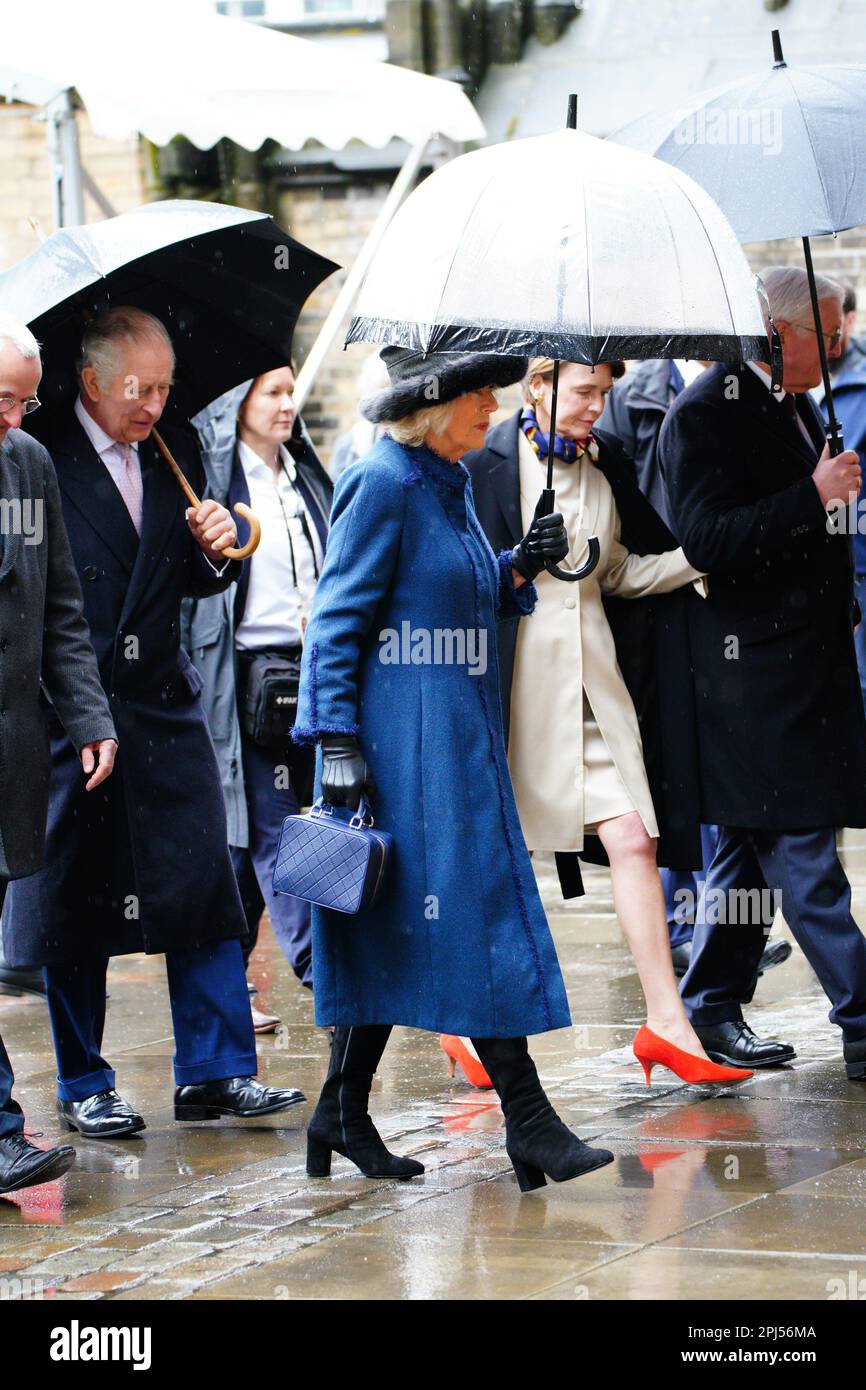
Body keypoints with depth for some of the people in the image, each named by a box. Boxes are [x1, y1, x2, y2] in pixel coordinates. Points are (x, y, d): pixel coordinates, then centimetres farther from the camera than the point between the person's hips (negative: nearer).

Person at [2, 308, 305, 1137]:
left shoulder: (175, 457, 10)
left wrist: (215, 552, -5)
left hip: (163, 703, 5)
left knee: (203, 883, 0)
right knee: (73, 901, 3)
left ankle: (214, 1070, 6)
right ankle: (84, 1088, 13)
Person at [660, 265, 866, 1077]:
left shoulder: (795, 407, 16)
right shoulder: (705, 415, -13)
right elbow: (706, 539, -22)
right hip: (753, 669, -10)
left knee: (757, 844, 13)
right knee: (800, 849, -7)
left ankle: (713, 1010, 20)